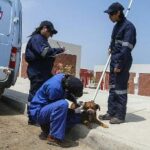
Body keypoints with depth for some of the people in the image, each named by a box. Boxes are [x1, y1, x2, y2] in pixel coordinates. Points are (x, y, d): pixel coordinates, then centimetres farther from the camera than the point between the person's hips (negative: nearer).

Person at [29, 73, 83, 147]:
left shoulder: (64, 77, -9)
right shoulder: (54, 88, -33)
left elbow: (67, 94, 11)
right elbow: (59, 105, -20)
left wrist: (75, 101, -3)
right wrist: (74, 111, -13)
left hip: (48, 108, 9)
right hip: (38, 112, -9)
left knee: (77, 116, 2)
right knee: (63, 105, -35)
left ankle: (47, 126, 10)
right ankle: (54, 137, -23)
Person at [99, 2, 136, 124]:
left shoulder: (128, 26, -11)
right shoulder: (117, 26, 16)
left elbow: (126, 48, -18)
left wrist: (120, 65, -19)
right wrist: (111, 48, 11)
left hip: (122, 62, -9)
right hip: (114, 60, 9)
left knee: (120, 88, -5)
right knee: (112, 87, 10)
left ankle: (120, 116, 4)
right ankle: (111, 113, 18)